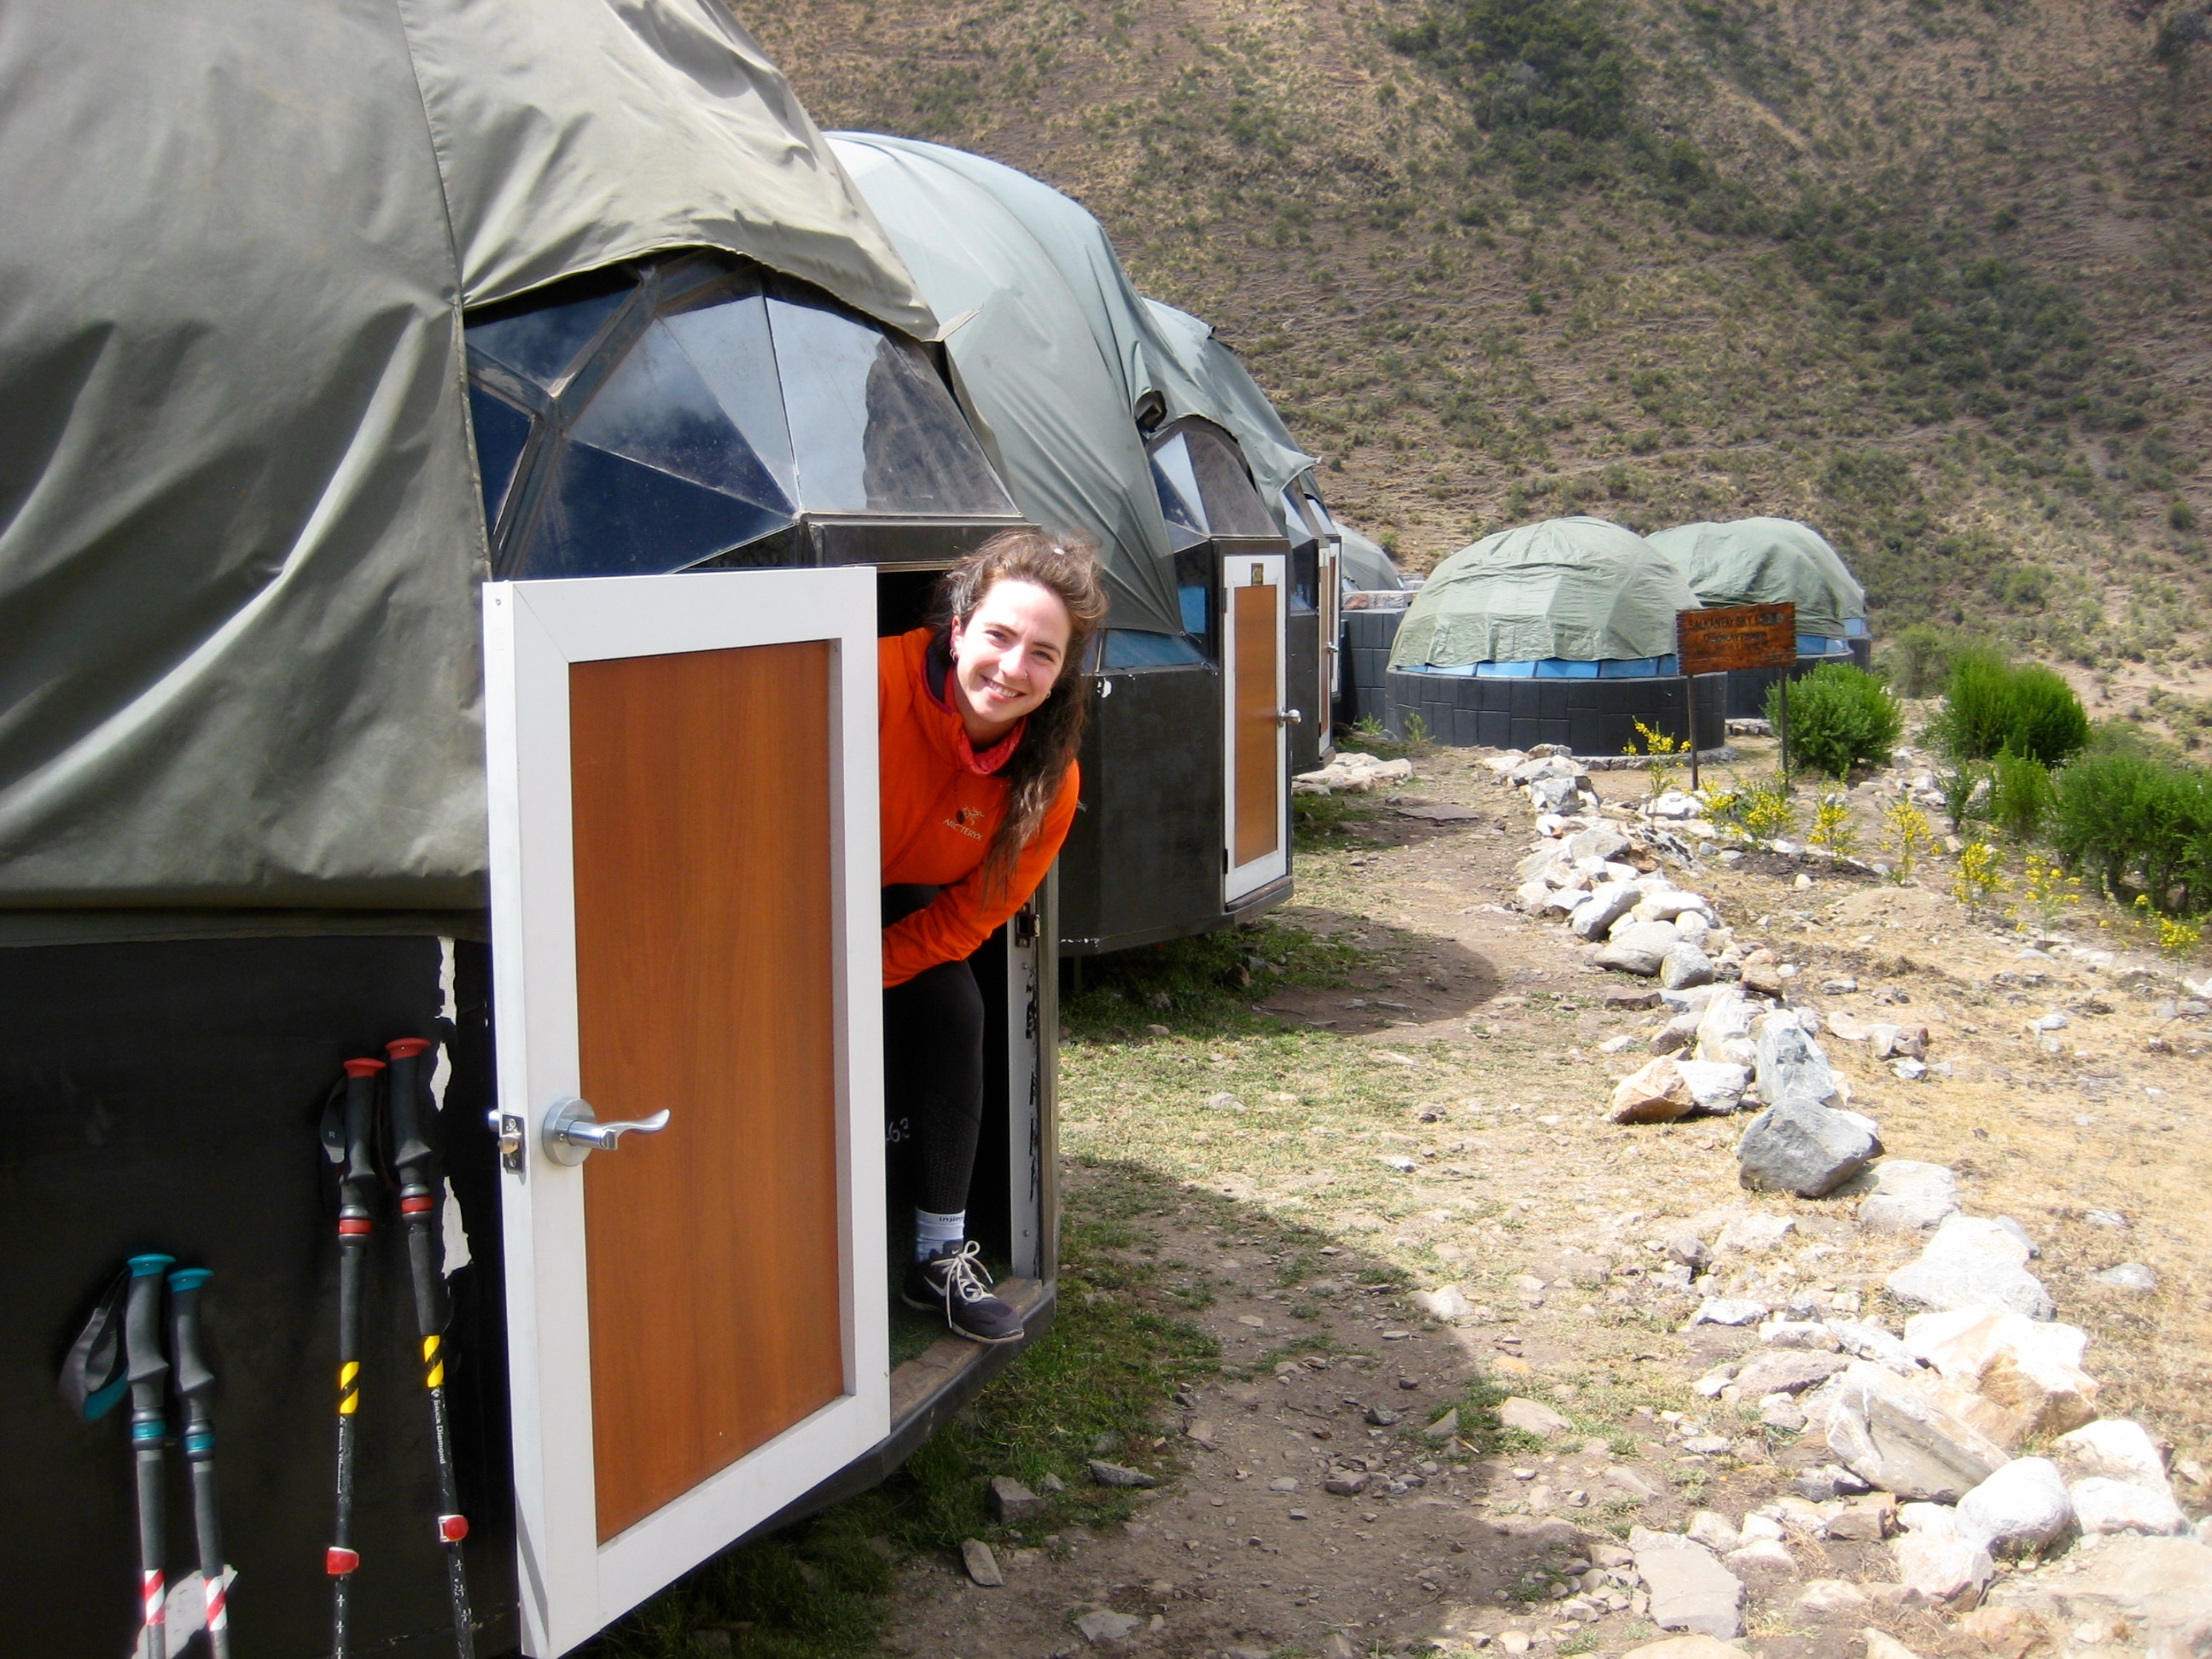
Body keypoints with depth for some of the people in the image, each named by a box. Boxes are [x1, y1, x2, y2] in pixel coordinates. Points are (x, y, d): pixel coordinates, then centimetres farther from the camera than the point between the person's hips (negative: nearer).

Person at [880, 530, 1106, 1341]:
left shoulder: (1048, 781, -20)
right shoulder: (875, 680, -37)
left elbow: (970, 914, -12)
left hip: (905, 910, 4)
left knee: (952, 1014, -14)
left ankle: (942, 1257, 0)